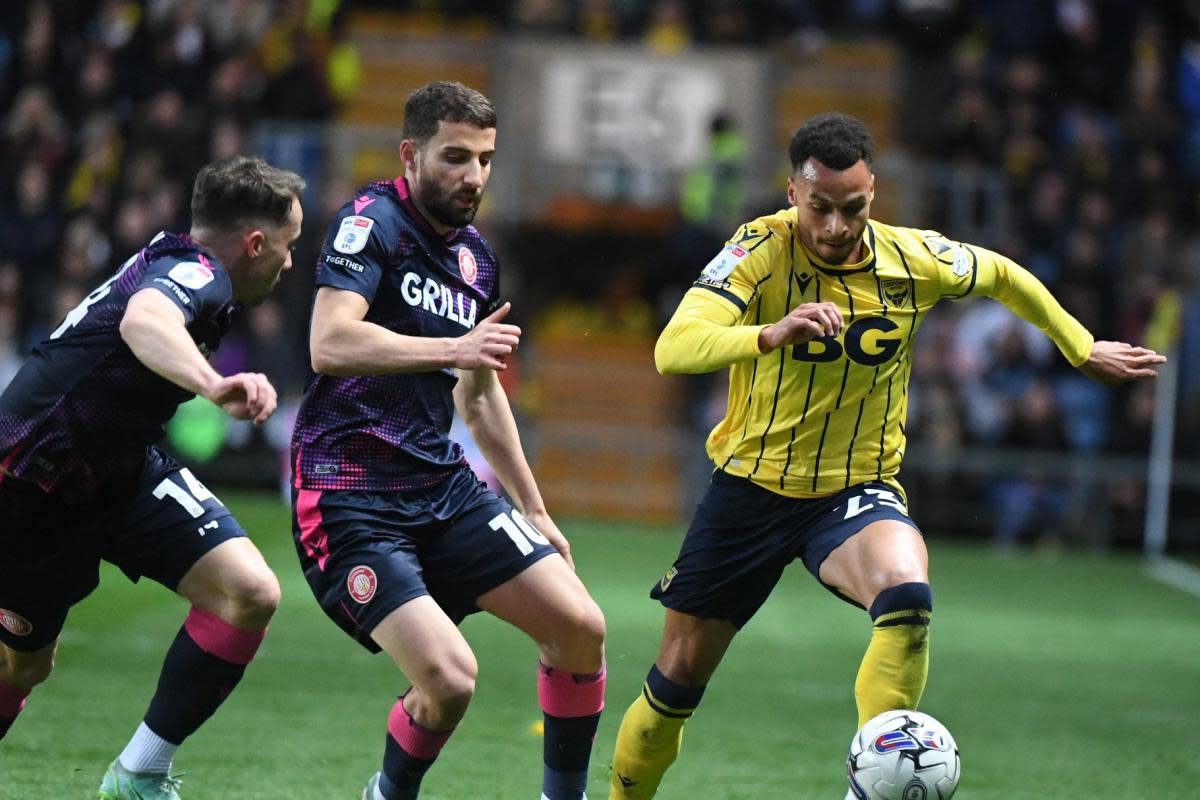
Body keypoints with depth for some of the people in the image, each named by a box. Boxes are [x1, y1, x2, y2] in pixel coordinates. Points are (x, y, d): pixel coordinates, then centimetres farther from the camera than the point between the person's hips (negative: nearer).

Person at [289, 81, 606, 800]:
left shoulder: (477, 256, 13)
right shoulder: (373, 222, -11)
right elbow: (329, 345, -27)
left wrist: (534, 510, 30)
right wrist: (454, 348, -34)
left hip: (443, 485, 8)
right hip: (350, 495, -8)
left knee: (581, 628, -2)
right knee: (450, 677, -21)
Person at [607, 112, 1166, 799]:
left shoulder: (915, 260, -10)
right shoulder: (761, 251, -18)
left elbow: (1004, 276, 13)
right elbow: (673, 350, -34)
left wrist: (1083, 350, 21)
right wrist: (771, 334, -51)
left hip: (858, 492, 1)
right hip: (753, 485, -1)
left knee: (908, 598, -33)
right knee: (676, 683, 6)